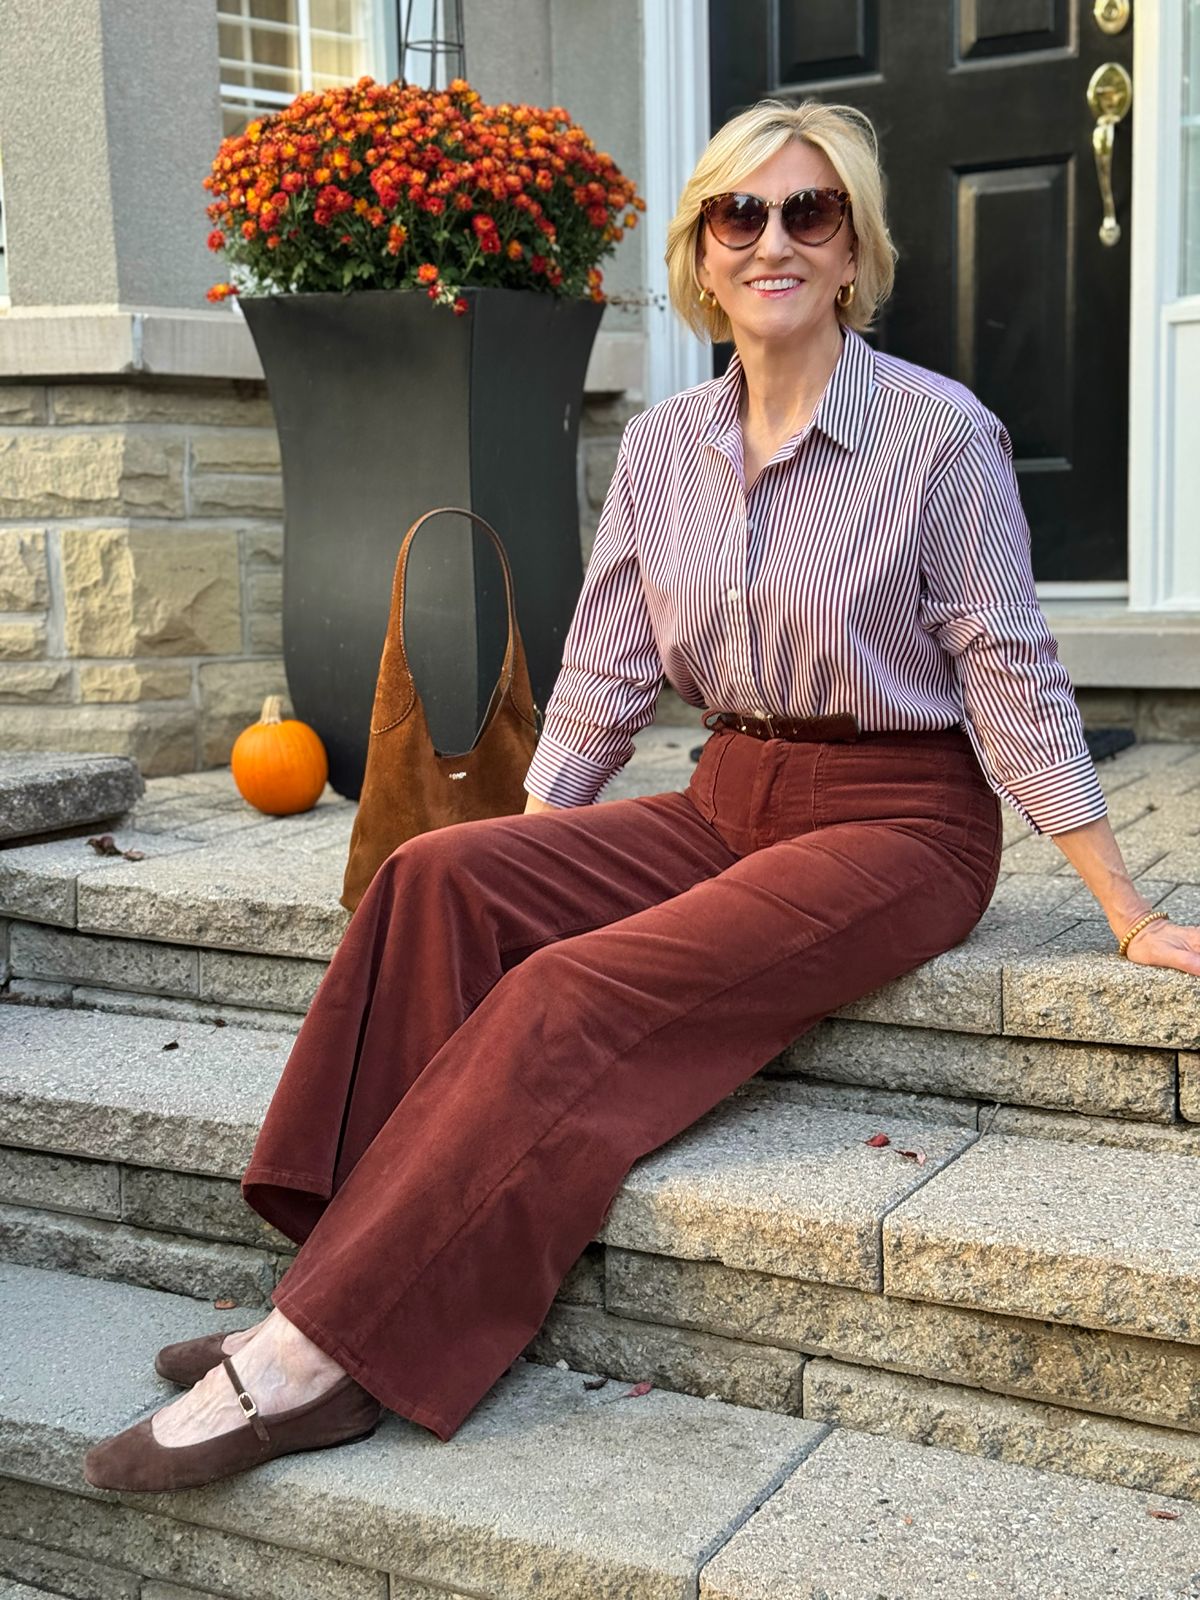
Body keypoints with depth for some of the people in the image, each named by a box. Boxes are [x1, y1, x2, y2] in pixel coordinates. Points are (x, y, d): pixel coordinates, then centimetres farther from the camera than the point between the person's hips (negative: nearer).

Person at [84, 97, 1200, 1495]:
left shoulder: (940, 433, -8)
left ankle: (333, 1351, -22)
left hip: (897, 820, -5)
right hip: (728, 803, 6)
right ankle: (370, 1265, -20)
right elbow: (604, 677, 8)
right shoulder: (661, 445, 7)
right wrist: (527, 860, 0)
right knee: (440, 879, -20)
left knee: (578, 996, -28)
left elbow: (1011, 680, -5)